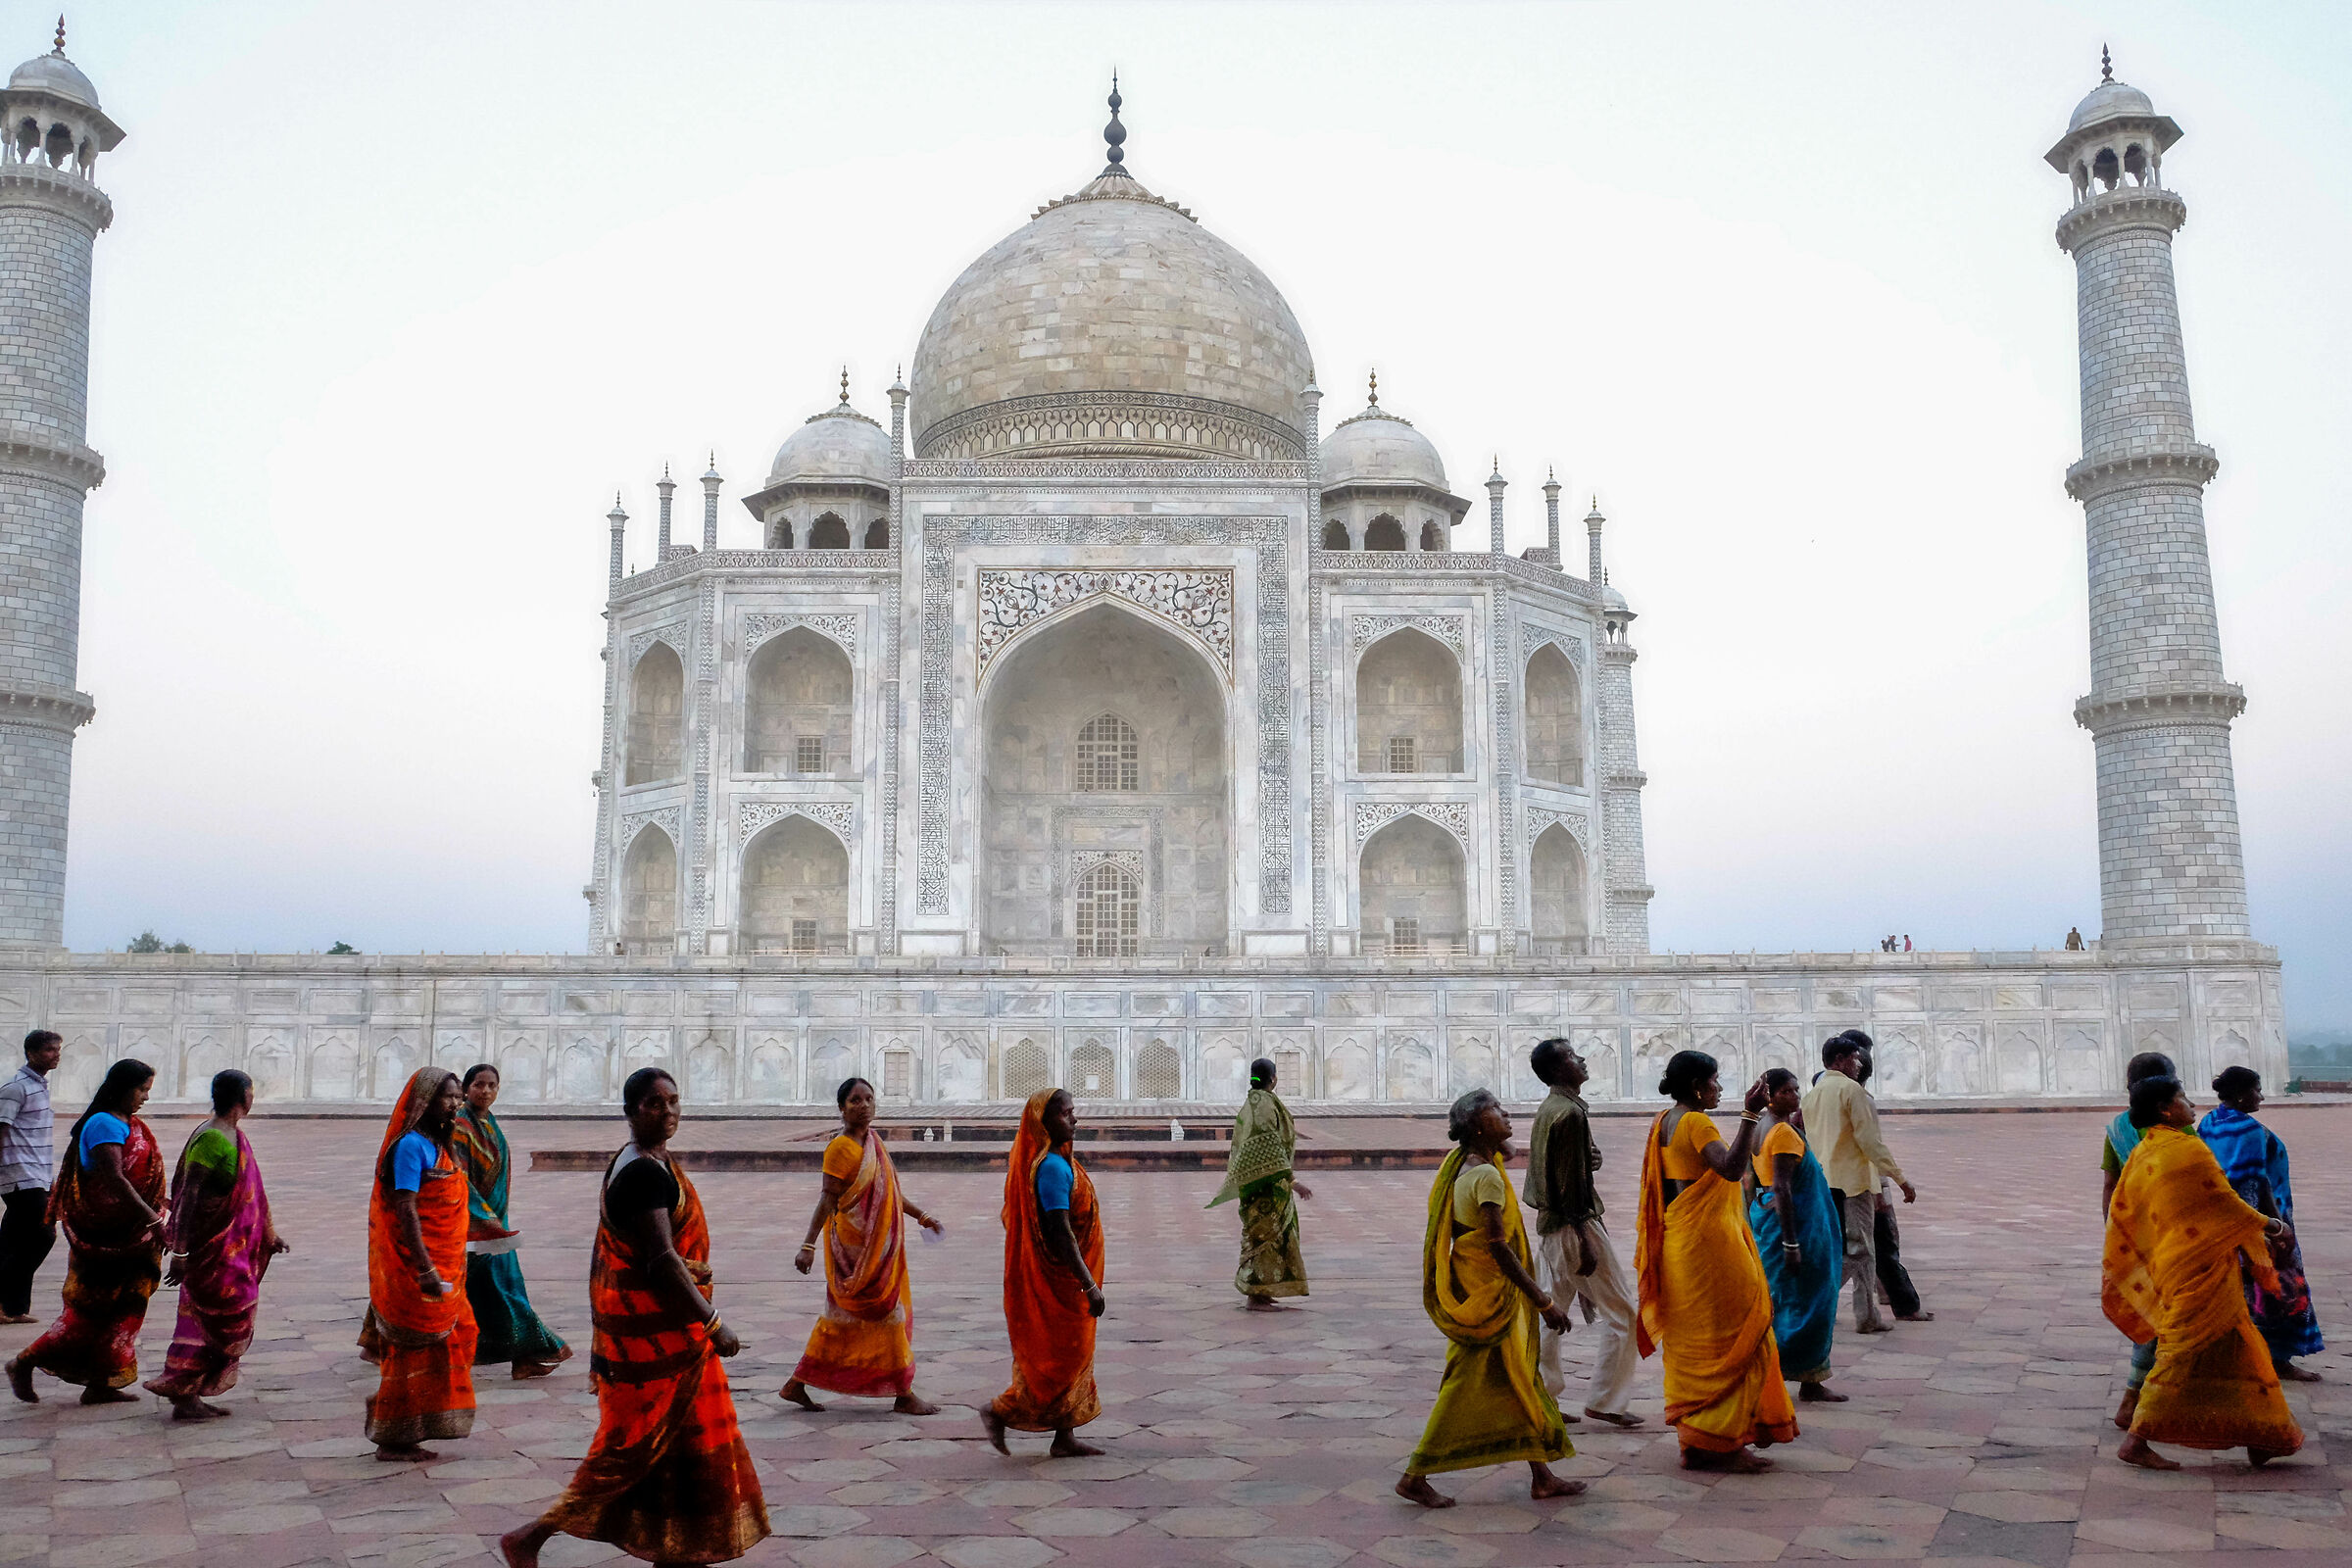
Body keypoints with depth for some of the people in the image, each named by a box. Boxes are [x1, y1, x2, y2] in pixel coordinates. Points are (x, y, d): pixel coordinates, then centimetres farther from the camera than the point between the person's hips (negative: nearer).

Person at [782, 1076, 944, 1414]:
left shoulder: (873, 1141, 13)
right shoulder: (841, 1147, -14)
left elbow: (889, 1192, 21)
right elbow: (828, 1198, -18)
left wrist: (922, 1217, 22)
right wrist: (809, 1245, -23)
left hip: (878, 1244, 9)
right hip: (856, 1246, -9)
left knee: (842, 1317, 13)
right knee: (886, 1313, -2)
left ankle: (796, 1384, 22)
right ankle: (904, 1394, 9)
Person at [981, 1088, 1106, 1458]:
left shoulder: (1059, 1163, 10)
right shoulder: (1052, 1167, -21)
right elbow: (1060, 1233, -25)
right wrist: (1089, 1284, -23)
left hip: (1062, 1279, 10)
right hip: (1057, 1279, -10)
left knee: (1072, 1357, 14)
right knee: (1058, 1361, 0)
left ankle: (1066, 1438, 20)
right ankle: (999, 1411, 12)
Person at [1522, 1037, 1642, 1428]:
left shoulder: (1548, 1109, 12)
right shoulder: (1570, 1113, -18)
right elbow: (1569, 1183, -21)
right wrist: (1584, 1242, -20)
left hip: (1549, 1225, 10)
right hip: (1574, 1223, -10)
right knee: (1621, 1315, 0)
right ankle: (1603, 1401, 4)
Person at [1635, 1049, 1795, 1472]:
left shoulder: (1664, 1122, 12)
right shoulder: (1696, 1123, -17)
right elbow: (1731, 1167, -33)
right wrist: (1750, 1115, -36)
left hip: (1678, 1244, 10)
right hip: (1709, 1244, -10)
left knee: (1690, 1342, 13)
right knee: (1731, 1339, -2)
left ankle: (1694, 1441, 19)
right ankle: (1719, 1441, 0)